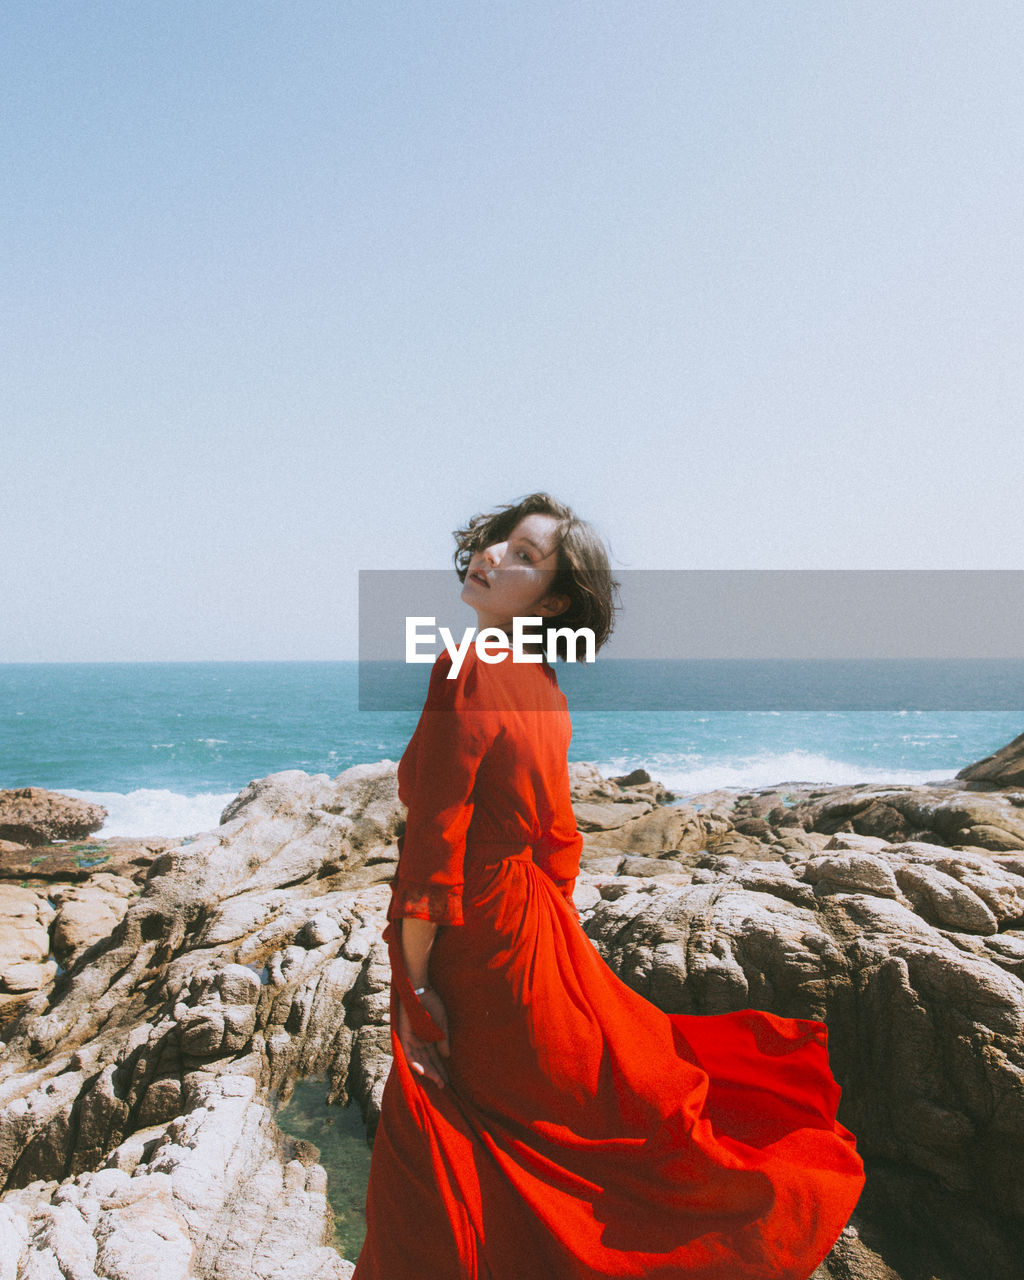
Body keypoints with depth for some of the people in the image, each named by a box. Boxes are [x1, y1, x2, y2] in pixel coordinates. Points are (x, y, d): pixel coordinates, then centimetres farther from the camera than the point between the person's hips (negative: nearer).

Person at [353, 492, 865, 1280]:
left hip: (480, 949, -8)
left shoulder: (468, 669, -22)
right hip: (537, 924, 8)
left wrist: (413, 986, -16)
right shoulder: (543, 688, 3)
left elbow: (434, 843, -23)